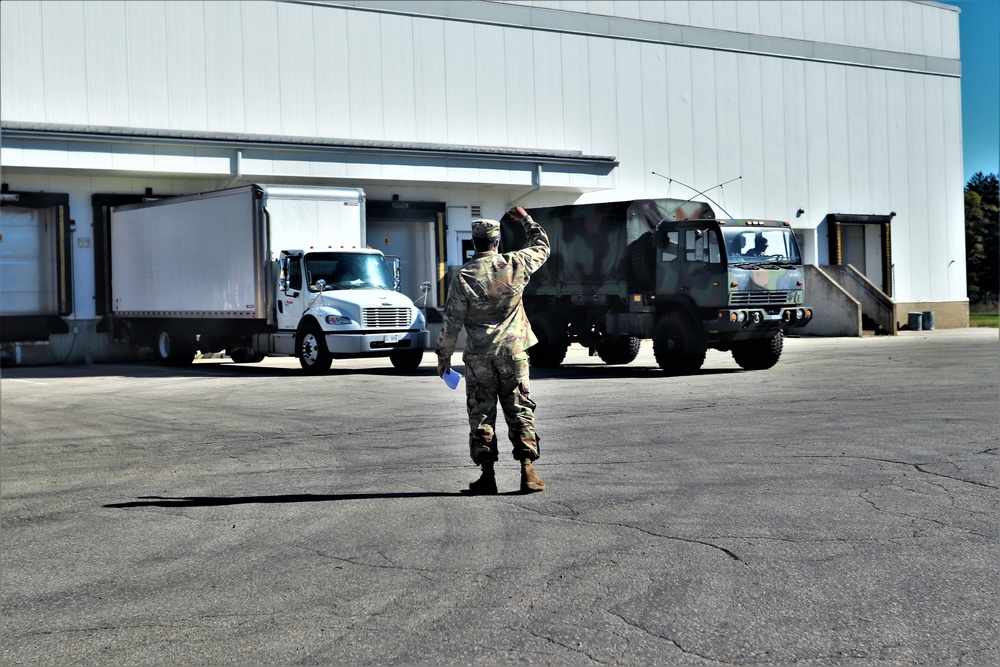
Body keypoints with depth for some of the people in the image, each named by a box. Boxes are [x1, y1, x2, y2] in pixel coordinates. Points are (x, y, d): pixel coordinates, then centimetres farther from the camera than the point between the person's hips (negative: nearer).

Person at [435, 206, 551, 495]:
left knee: (481, 414, 6)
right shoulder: (515, 265, -4)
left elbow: (452, 322, -5)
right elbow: (542, 246, 17)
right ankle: (528, 470, 0)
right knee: (520, 411, 6)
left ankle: (487, 476, 5)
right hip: (513, 352, 1)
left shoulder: (463, 277, -8)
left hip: (478, 357, -1)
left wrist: (443, 356, 5)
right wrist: (526, 219, 30)